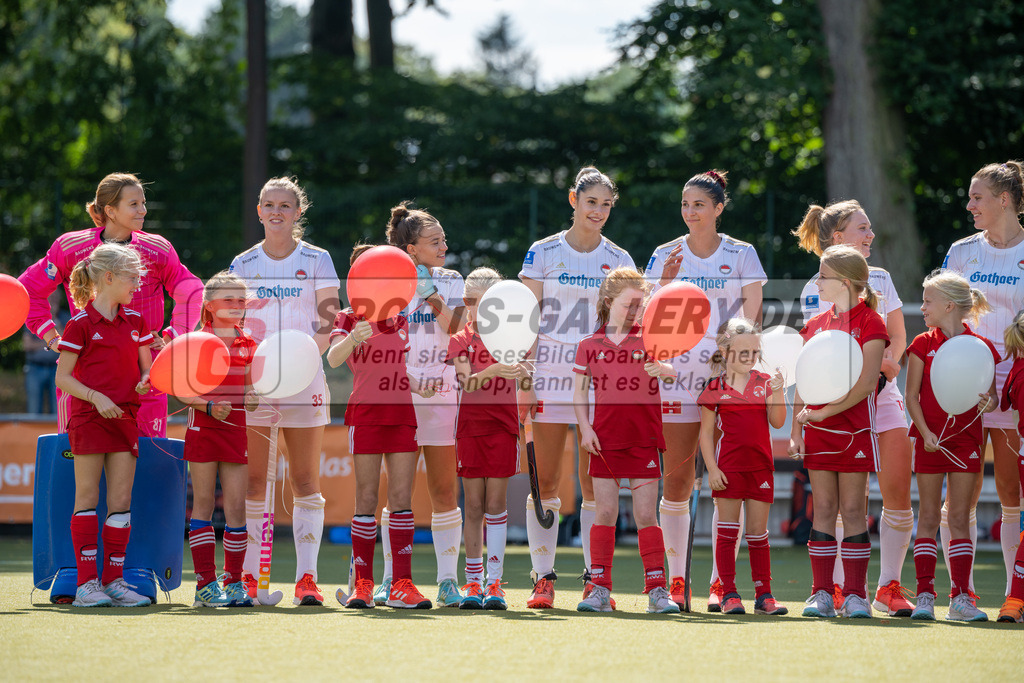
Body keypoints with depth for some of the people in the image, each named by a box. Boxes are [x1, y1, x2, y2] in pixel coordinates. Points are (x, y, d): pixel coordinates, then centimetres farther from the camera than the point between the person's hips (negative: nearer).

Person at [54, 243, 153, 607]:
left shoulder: (136, 321, 12)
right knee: (87, 498, -3)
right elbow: (63, 377, -5)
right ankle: (86, 582, -2)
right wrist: (96, 398, -17)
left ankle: (114, 580, 5)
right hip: (88, 417, -5)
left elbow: (146, 369, 16)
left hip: (125, 418, 5)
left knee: (121, 501, 2)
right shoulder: (80, 324, -5)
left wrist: (146, 382, -8)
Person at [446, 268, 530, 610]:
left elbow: (528, 381, 0)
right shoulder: (461, 340, 3)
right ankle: (473, 582, 8)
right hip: (470, 425, 0)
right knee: (473, 505, 2)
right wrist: (492, 371, -30)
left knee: (496, 503, -3)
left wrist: (524, 374, -23)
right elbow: (466, 382, -12)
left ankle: (494, 582, -3)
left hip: (503, 427, 0)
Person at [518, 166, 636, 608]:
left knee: (596, 483, 0)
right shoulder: (543, 253, 3)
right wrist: (524, 382, -6)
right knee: (544, 481, -2)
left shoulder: (619, 260, 8)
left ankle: (595, 579, 4)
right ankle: (543, 578, 3)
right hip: (550, 378, -1)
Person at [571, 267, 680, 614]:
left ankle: (657, 589, 2)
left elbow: (675, 370, -10)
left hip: (644, 440, -1)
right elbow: (579, 393, 10)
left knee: (646, 514, -1)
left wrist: (663, 369, -33)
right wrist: (585, 428, -4)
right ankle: (599, 589, 4)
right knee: (605, 513, 0)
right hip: (605, 440, 1)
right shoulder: (589, 345, 7)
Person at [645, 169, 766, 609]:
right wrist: (666, 285, -12)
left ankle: (721, 581, 0)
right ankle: (677, 580, 5)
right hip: (679, 379, 1)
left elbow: (752, 320, 3)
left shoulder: (742, 255, 4)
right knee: (677, 481, -2)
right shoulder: (665, 257, 7)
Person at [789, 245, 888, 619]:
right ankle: (822, 594, 5)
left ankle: (855, 595, 1)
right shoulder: (815, 324, 12)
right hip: (817, 431, 5)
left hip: (854, 429, -5)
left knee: (853, 509, -2)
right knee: (823, 509, 3)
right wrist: (796, 430, 7)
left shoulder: (870, 323, -6)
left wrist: (821, 413, -15)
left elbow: (866, 384, -13)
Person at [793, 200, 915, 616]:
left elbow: (897, 337, 14)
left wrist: (889, 361, -8)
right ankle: (837, 588, 5)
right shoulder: (816, 288, 0)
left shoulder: (880, 279, 14)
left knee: (898, 493, -6)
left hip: (883, 394, 4)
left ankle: (889, 587, 3)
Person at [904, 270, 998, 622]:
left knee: (959, 517, 2)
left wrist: (989, 402, -20)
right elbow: (912, 395, 0)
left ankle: (960, 598, 3)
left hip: (966, 438, 0)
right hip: (930, 439, 0)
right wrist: (925, 432, -13)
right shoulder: (923, 344, 2)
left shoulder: (980, 347, 0)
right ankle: (925, 595, 2)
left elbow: (992, 395, 4)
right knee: (929, 516, 1)